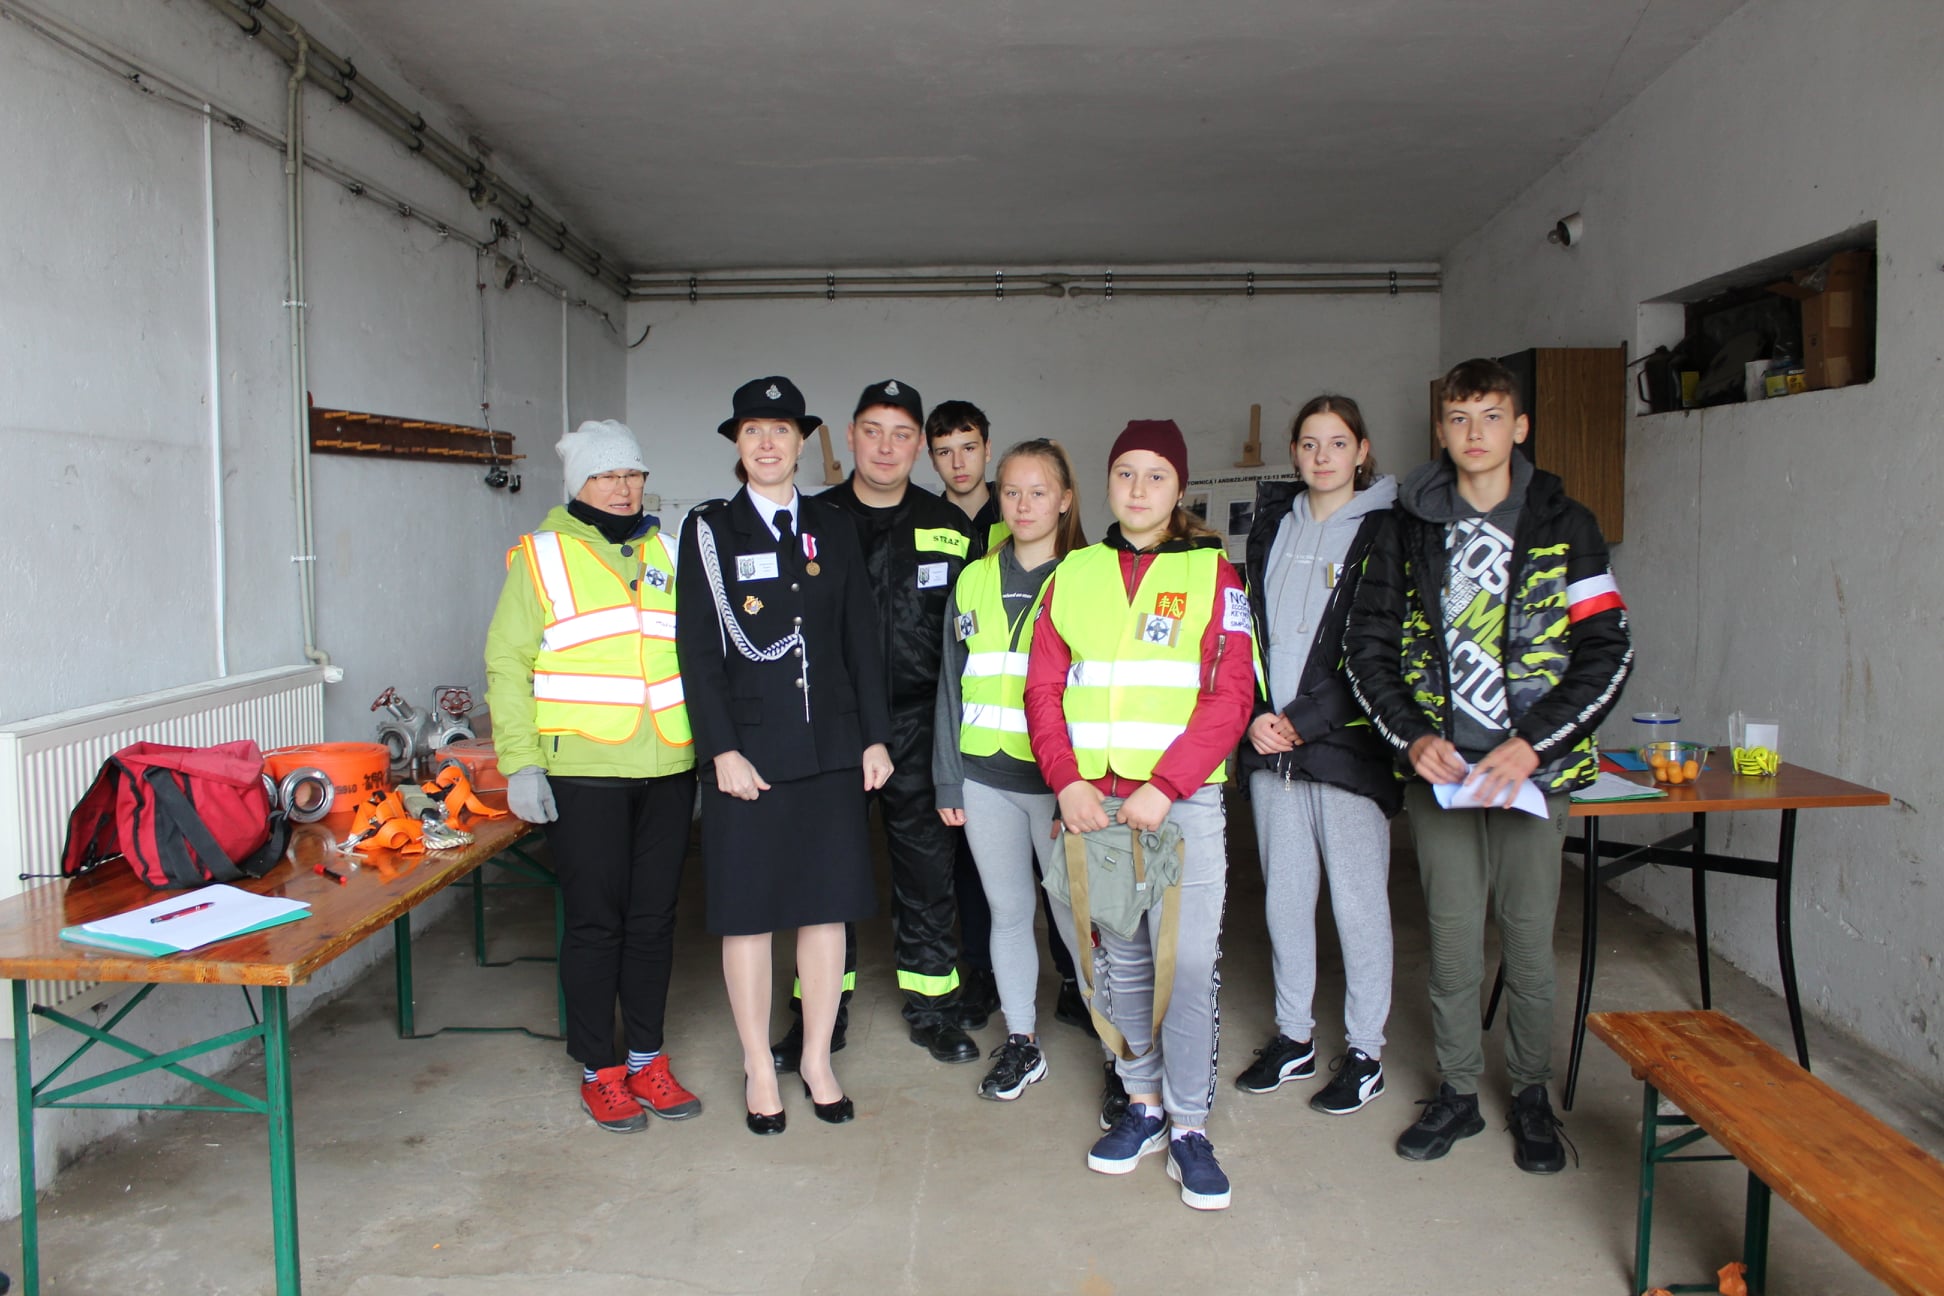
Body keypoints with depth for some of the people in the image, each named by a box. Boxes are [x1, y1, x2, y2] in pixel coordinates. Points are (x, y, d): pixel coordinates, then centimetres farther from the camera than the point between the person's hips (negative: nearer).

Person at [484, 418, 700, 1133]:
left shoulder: (665, 551, 13)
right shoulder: (542, 556, 1)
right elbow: (508, 663, -2)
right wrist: (520, 763, -9)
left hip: (668, 770, 4)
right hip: (583, 772, -4)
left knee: (655, 917, 11)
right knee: (595, 921, 3)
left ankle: (647, 1060, 25)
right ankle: (598, 1070, 19)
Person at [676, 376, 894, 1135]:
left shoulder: (832, 528, 11)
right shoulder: (709, 530, 2)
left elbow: (861, 639, 9)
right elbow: (697, 650, -4)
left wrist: (874, 736, 3)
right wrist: (723, 749, -12)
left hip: (830, 748, 3)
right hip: (748, 750, -3)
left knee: (828, 906, 8)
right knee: (749, 912, 4)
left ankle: (817, 1061, 23)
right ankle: (758, 1070, 19)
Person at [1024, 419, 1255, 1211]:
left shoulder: (1211, 573, 2)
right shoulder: (1075, 574, 10)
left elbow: (1231, 695, -5)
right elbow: (1042, 686, 7)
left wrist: (1164, 787, -14)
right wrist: (1068, 782, -7)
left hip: (1183, 799, -2)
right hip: (1095, 800, 3)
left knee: (1189, 962, -3)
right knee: (1122, 960, 11)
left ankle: (1189, 1126, 12)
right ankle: (1144, 1103, 27)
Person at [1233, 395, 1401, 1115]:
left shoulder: (1387, 529, -4)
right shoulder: (1272, 522, 12)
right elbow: (1247, 630, 11)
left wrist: (1302, 722, -12)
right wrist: (1257, 715, -2)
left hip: (1347, 744, -5)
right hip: (1271, 742, 5)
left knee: (1358, 901, 3)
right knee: (1284, 894, 11)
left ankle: (1365, 1051, 18)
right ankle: (1294, 1036, 26)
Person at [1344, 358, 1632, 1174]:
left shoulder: (1562, 526, 1)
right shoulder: (1409, 530, 5)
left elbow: (1606, 651, -3)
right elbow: (1367, 646, 5)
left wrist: (1532, 743, -14)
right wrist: (1414, 736, -8)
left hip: (1533, 770, -1)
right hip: (1440, 770, 1)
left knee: (1529, 942, 7)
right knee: (1451, 944, 7)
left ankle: (1531, 1097, 27)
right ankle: (1457, 1093, 25)